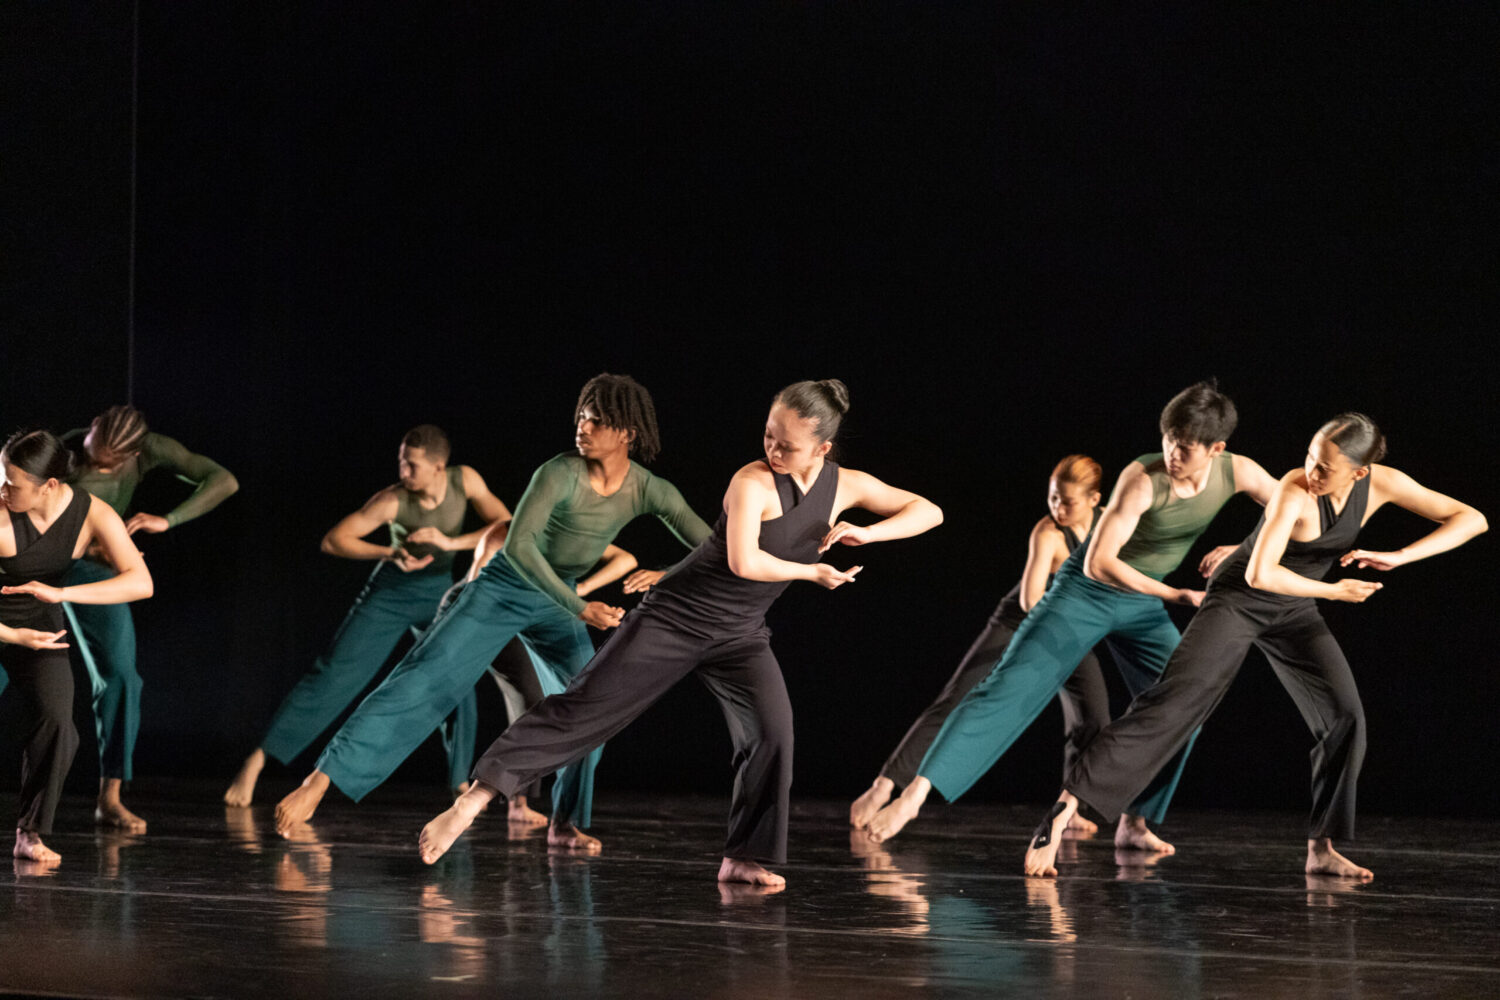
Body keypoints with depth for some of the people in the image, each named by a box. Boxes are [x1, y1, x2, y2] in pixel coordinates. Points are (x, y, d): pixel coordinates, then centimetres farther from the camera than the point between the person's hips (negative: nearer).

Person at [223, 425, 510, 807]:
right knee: (334, 674, -10)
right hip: (391, 589, -3)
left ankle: (461, 781, 9)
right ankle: (257, 759, -9)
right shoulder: (393, 501, -25)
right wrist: (389, 553, -37)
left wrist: (451, 542, -31)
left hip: (440, 589, 3)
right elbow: (333, 540, -24)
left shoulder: (465, 481, -17)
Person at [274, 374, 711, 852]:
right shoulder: (561, 474, -25)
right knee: (424, 681, -13)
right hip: (505, 586, -5)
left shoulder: (650, 491, -12)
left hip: (556, 600, 5)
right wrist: (578, 608, -34)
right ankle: (320, 781, -17)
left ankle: (565, 823, 5)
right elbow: (518, 545, -32)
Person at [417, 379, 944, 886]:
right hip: (675, 615, -5)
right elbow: (744, 562, -33)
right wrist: (813, 572, -21)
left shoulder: (846, 486, -3)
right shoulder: (753, 483, -20)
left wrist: (867, 532, -13)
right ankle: (473, 800, -9)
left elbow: (929, 512, 3)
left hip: (740, 635, 5)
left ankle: (743, 857, 0)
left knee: (773, 731, -16)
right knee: (583, 708, -9)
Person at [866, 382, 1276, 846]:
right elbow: (1098, 563, -30)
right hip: (1086, 590, -6)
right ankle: (915, 793, -22)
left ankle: (1135, 822, 12)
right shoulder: (1143, 477, -28)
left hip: (1141, 603, 6)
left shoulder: (1238, 473, -13)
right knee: (1010, 689, -16)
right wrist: (1176, 595, -26)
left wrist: (1240, 550, -16)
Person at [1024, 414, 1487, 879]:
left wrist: (1400, 556, -23)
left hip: (1293, 612, 6)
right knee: (1172, 702, -20)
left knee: (1345, 715, -6)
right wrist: (1333, 590, -27)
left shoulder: (1381, 483, -14)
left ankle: (1322, 849, 5)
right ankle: (1066, 803, -26)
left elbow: (1472, 520, -13)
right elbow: (1260, 574, -37)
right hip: (1238, 598, -6)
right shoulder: (1294, 492, -29)